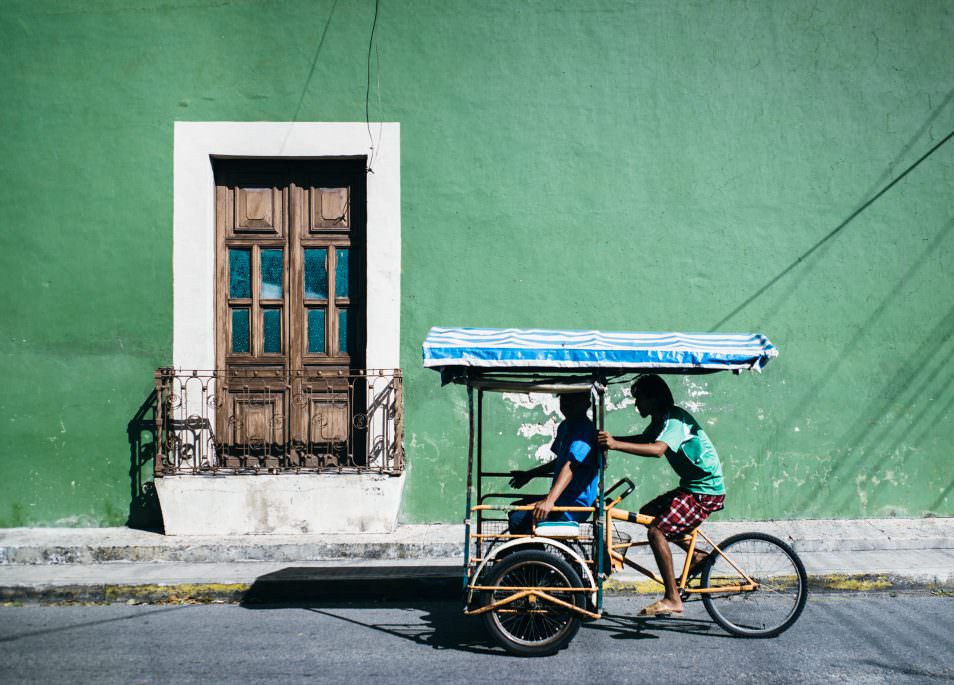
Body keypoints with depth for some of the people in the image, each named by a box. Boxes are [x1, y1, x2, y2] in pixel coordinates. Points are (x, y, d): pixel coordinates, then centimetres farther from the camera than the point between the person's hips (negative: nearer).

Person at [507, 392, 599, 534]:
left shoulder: (584, 430, -18)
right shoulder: (565, 426, 13)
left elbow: (571, 466, -29)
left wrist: (549, 500, -38)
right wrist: (529, 474, 29)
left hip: (574, 506, -10)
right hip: (562, 498, 10)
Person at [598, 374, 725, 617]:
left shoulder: (675, 418, -20)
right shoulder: (660, 420, 10)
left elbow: (658, 449, -38)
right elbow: (643, 439, 26)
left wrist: (617, 445, -45)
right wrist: (610, 440, 9)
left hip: (705, 490, -10)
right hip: (692, 486, 10)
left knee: (656, 531, -17)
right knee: (647, 514, 15)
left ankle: (672, 600, -12)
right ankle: (697, 555, 20)